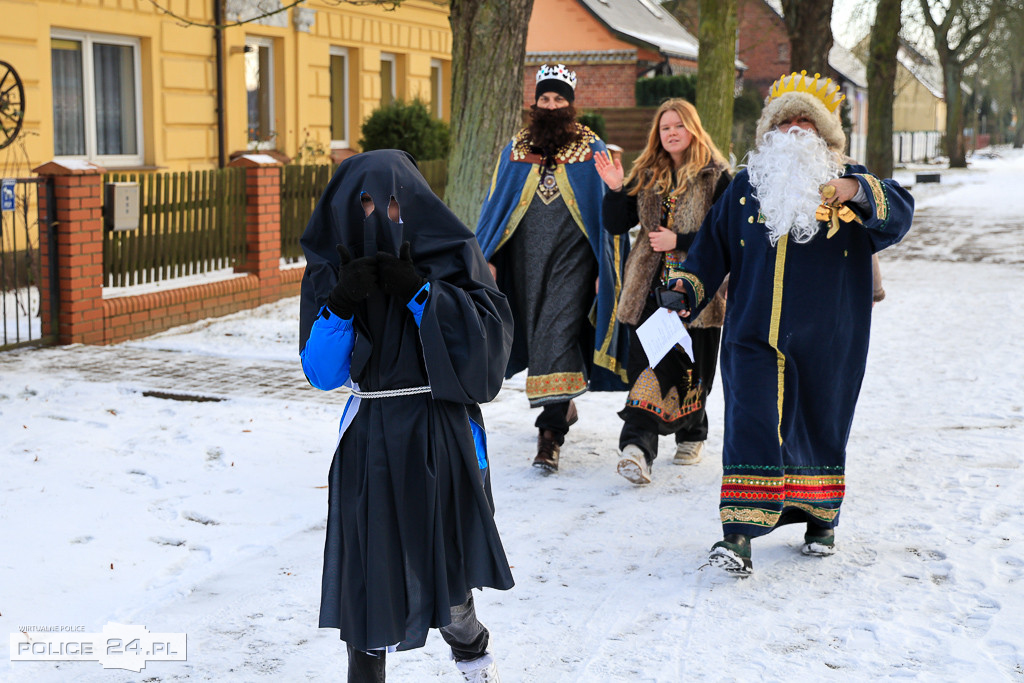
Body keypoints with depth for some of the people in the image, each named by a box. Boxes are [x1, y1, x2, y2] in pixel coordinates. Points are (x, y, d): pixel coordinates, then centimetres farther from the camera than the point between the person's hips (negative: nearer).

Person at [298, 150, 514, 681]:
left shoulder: (452, 255, -2)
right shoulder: (331, 271, 3)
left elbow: (492, 333, -14)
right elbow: (320, 372, -3)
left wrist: (419, 291, -21)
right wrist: (342, 303, -18)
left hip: (441, 437, -1)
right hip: (369, 443, 1)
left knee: (444, 580, 9)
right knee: (367, 577, -2)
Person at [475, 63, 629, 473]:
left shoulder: (591, 151, 4)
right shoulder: (515, 150, 11)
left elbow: (610, 211, 5)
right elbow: (495, 206, 14)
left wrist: (607, 272, -1)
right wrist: (487, 259, 6)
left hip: (572, 259, -4)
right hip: (526, 259, 4)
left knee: (558, 335, -15)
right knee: (537, 336, 10)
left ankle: (551, 432, -17)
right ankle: (564, 406, 33)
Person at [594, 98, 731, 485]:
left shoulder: (715, 176, 0)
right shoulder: (645, 175, 12)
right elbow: (616, 225, 9)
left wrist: (678, 241, -13)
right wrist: (616, 189, -7)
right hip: (649, 286, 2)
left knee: (690, 370, 7)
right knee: (647, 368, -8)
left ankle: (691, 438, 29)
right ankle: (638, 447, -18)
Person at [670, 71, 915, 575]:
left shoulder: (851, 185, 5)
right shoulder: (746, 186, 11)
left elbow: (898, 214, -12)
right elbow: (713, 243, 17)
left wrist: (855, 192, -29)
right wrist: (686, 289, 6)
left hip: (825, 342, 0)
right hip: (754, 336, 1)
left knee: (819, 426, 11)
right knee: (751, 426, -10)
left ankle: (821, 518, 32)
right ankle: (739, 536, -10)